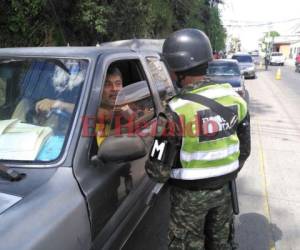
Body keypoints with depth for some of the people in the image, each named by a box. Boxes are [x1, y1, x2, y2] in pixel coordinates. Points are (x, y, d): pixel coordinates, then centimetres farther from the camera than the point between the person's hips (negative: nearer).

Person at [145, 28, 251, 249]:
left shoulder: (178, 110, -25)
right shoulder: (234, 98, -6)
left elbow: (159, 170, -21)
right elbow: (244, 150, 5)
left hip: (190, 194, -5)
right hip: (223, 189, 6)